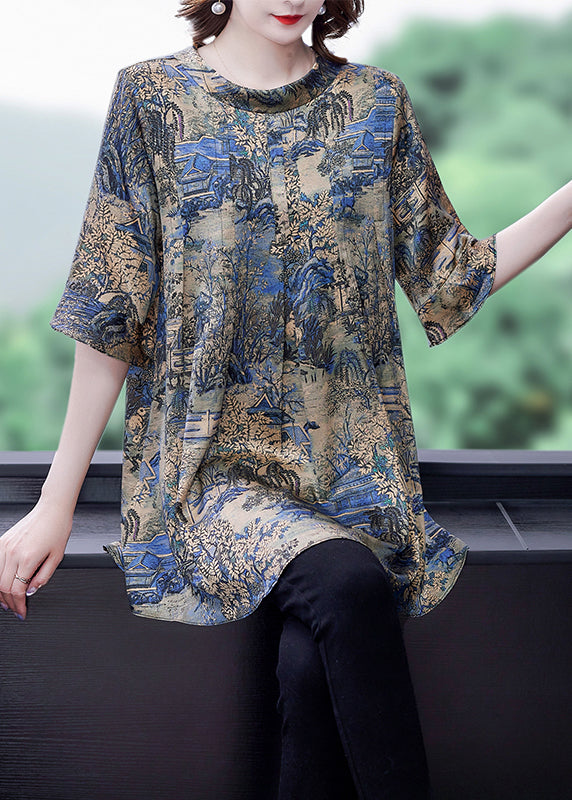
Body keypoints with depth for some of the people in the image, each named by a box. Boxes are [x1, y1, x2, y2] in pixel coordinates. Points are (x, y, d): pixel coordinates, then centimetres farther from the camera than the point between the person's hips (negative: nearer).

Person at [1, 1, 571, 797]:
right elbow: (111, 316, 2)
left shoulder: (374, 104, 10)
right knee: (349, 583, -32)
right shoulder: (155, 98, 3)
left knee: (313, 659, -28)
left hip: (352, 458, 2)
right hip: (212, 456, -2)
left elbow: (450, 278, 12)